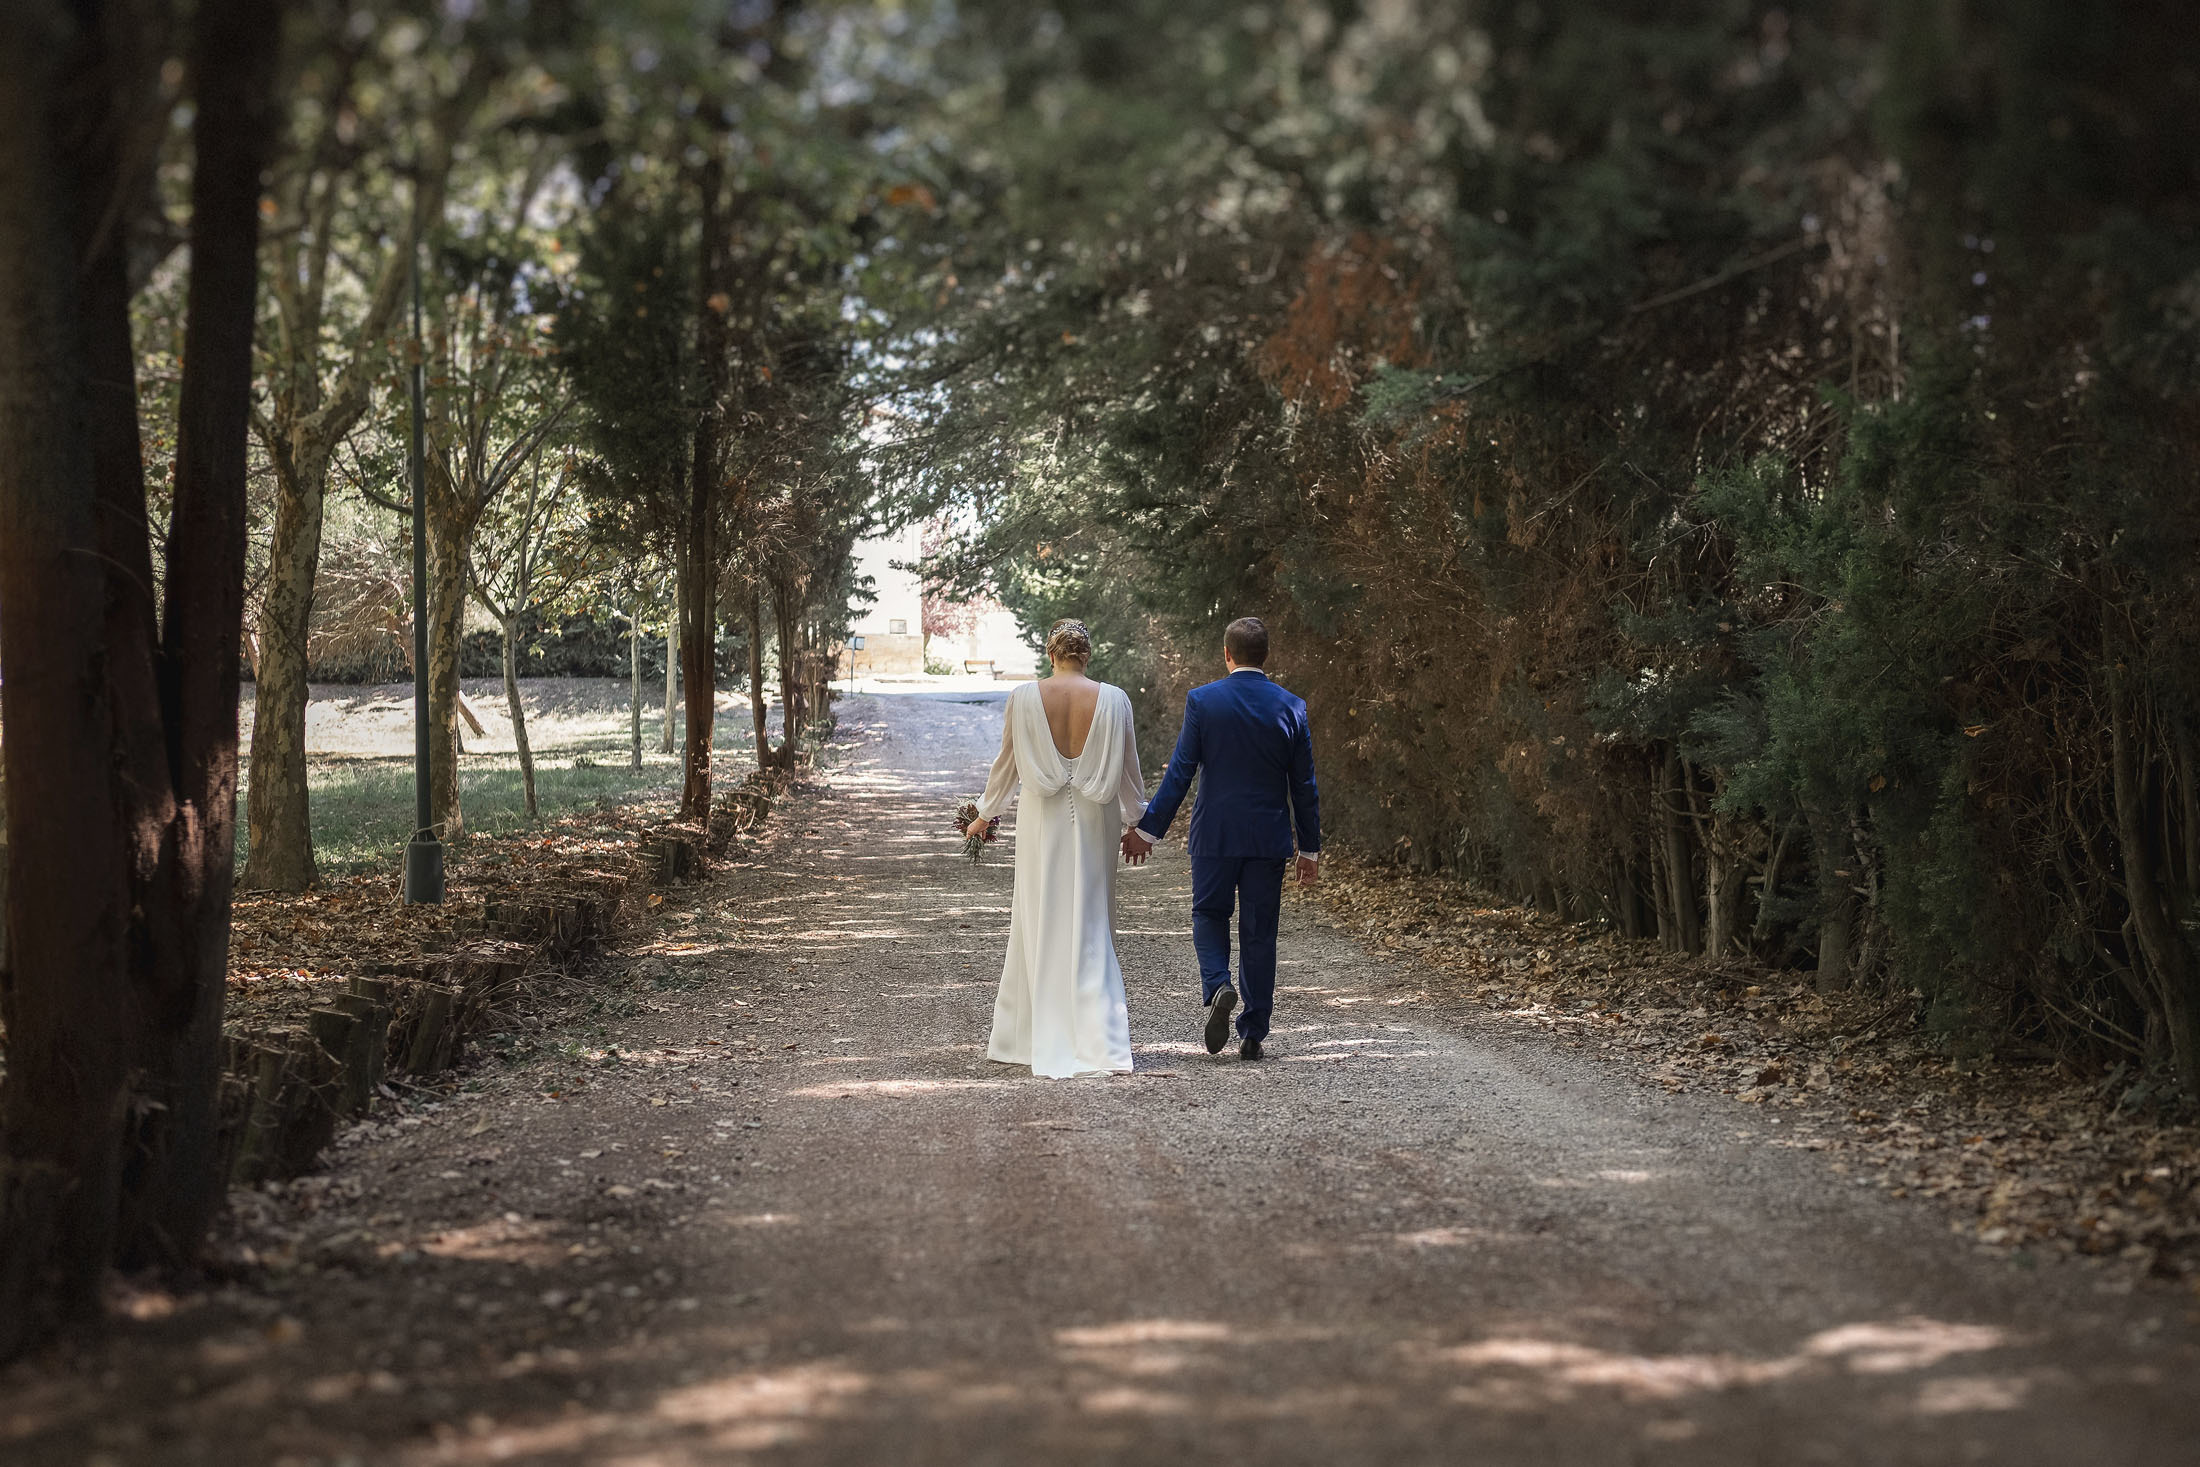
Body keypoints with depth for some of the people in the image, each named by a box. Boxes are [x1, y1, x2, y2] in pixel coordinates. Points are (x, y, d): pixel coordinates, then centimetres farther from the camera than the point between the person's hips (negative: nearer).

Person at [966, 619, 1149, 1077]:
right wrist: (1136, 823, 16)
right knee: (1090, 927, 7)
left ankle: (1024, 1036, 14)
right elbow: (1128, 768, 3)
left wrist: (985, 815, 17)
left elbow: (1006, 763, 3)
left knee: (1038, 924, 9)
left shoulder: (1024, 697, -5)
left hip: (1041, 820, 0)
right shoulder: (1113, 700, -4)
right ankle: (1101, 1043, 1)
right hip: (1094, 821, 1)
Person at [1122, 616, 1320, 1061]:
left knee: (1209, 915, 16)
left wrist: (1148, 829, 1)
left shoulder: (1202, 701, -7)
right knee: (1259, 932, 8)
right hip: (1269, 838, 2)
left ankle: (1217, 987, -11)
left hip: (1214, 834, -1)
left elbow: (1179, 773, -7)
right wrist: (1310, 848, 11)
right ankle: (1253, 1034, 10)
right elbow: (1304, 786, 3)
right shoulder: (1290, 707, -1)